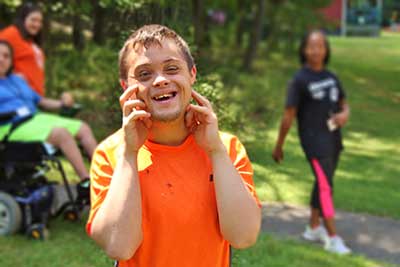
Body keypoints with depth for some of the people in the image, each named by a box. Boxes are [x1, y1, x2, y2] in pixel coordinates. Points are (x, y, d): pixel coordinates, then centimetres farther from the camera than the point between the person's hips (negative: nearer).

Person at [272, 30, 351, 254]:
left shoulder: (331, 77, 10)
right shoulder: (300, 80, -8)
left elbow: (344, 103, 18)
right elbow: (289, 115, -8)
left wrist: (345, 114, -7)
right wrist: (279, 146, -4)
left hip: (333, 139, 7)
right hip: (314, 140, -7)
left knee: (322, 183, 15)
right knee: (325, 186, -11)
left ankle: (314, 228, 30)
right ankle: (333, 238, -7)